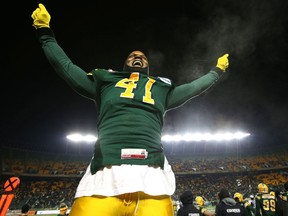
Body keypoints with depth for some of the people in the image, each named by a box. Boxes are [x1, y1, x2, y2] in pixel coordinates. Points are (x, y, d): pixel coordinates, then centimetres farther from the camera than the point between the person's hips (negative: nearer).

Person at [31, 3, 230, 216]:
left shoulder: (161, 88, 27)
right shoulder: (106, 81, 24)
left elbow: (192, 88, 37)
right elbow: (65, 66, 29)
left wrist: (217, 70, 48)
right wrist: (45, 32, 35)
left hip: (151, 174, 2)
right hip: (105, 173, -1)